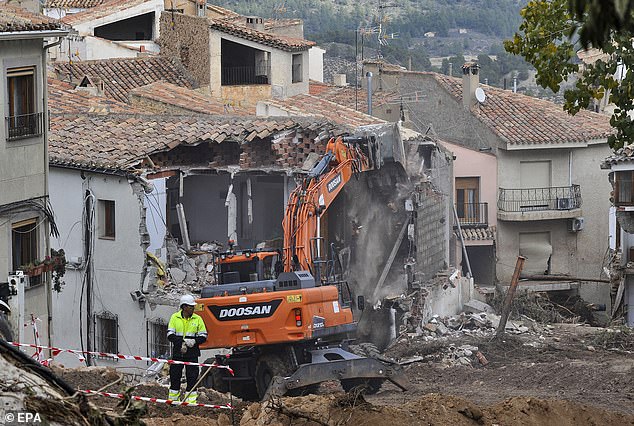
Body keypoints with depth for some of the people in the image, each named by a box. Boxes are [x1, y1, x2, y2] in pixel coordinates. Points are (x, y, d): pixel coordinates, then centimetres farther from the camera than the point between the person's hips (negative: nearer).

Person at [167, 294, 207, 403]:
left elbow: (203, 336, 5)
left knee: (192, 377, -1)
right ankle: (173, 399, 14)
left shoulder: (197, 319, 4)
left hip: (192, 353, 0)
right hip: (177, 352, 0)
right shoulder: (175, 317, 2)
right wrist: (183, 342, -16)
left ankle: (191, 400, 4)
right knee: (175, 376, 4)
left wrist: (194, 341, -15)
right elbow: (170, 335, -2)